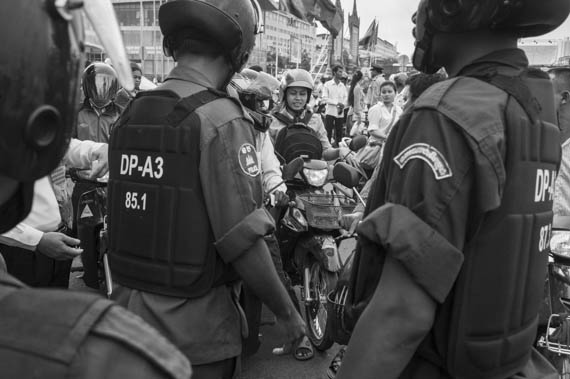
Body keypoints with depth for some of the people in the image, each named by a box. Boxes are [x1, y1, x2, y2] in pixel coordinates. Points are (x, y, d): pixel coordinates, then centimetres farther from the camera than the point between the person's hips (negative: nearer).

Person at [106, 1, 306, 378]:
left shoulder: (131, 112, 2)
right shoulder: (221, 120, -19)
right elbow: (244, 243, -22)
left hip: (129, 310, 6)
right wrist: (288, 313, -7)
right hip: (194, 327, -6)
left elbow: (125, 218, 7)